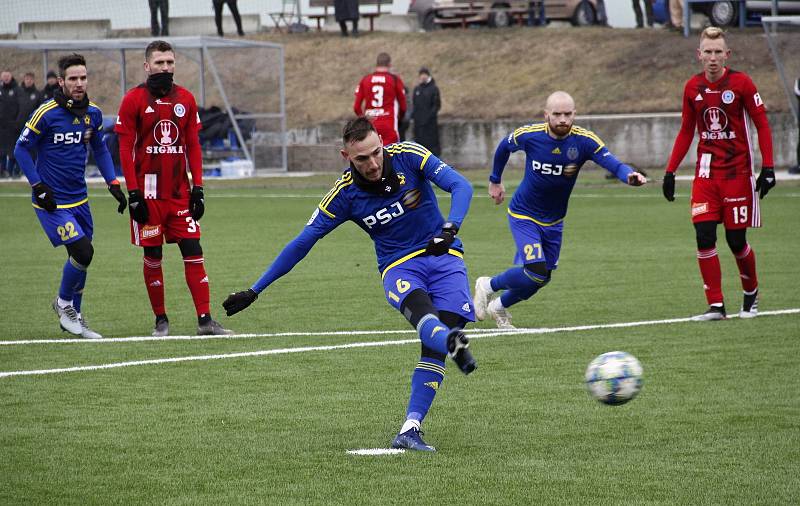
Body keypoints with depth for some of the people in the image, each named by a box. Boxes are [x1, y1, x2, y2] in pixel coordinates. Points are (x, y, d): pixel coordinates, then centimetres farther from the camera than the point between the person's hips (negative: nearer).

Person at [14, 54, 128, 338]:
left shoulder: (93, 113, 3)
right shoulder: (46, 113, -15)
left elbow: (99, 149, 17)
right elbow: (22, 149, -7)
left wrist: (113, 184, 7)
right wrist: (38, 187, -13)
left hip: (79, 199, 6)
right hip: (52, 201, -6)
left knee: (81, 257, 11)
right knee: (83, 252, -16)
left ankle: (73, 318, 29)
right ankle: (63, 303, 10)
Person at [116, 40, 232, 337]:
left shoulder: (185, 99, 8)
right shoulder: (134, 100, -3)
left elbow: (193, 147, 11)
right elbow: (125, 150, -4)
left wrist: (198, 188, 4)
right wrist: (133, 194, -10)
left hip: (180, 193, 3)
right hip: (149, 193, -3)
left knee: (193, 252, -3)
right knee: (152, 257, 3)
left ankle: (205, 319, -3)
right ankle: (160, 320, 14)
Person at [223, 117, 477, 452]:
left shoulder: (408, 156, -9)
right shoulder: (345, 193, -8)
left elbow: (461, 187, -15)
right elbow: (302, 242, -2)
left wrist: (450, 228, -36)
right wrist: (254, 292, -2)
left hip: (444, 255, 1)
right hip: (399, 266, -1)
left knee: (434, 347, -18)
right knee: (418, 306, -37)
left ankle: (410, 429, -22)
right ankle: (453, 343, -69)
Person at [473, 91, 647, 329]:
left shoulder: (584, 140, -17)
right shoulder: (529, 135, -17)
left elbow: (613, 164, -27)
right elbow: (504, 147, 5)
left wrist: (630, 175, -49)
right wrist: (495, 181, 16)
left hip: (553, 221, 4)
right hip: (523, 216, -4)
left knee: (540, 278, 11)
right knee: (536, 272, -20)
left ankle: (499, 306, 37)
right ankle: (488, 286, 6)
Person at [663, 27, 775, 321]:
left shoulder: (740, 83, -8)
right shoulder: (693, 87, 5)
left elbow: (762, 125, -4)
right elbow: (686, 132, 14)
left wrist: (767, 168, -11)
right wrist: (670, 171, 9)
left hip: (737, 172, -3)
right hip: (706, 172, 3)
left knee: (736, 240, -1)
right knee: (704, 236, -9)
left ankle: (751, 295, 26)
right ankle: (716, 305, -5)